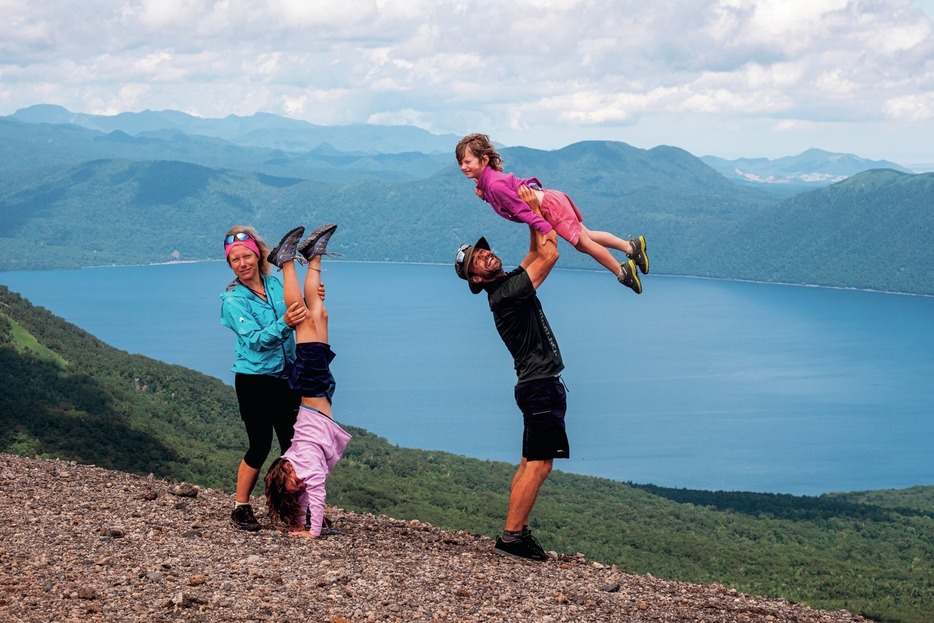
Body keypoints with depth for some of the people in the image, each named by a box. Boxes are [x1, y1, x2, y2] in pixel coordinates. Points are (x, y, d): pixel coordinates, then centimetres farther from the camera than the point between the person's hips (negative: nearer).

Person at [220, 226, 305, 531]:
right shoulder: (233, 299, -10)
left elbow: (298, 319, 12)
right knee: (259, 447, -3)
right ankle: (241, 509, 11)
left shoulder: (275, 284, 4)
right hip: (255, 380, -5)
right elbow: (255, 339, -22)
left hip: (286, 378, 5)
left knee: (292, 444, 6)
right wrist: (284, 324, -38)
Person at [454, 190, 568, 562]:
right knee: (539, 464, -12)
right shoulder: (506, 294, -16)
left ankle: (518, 532, 12)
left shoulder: (512, 284, 12)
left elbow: (537, 253, 23)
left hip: (538, 387, 10)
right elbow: (550, 254, -19)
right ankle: (511, 536, -14)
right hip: (540, 387, -10)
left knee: (531, 463, 11)